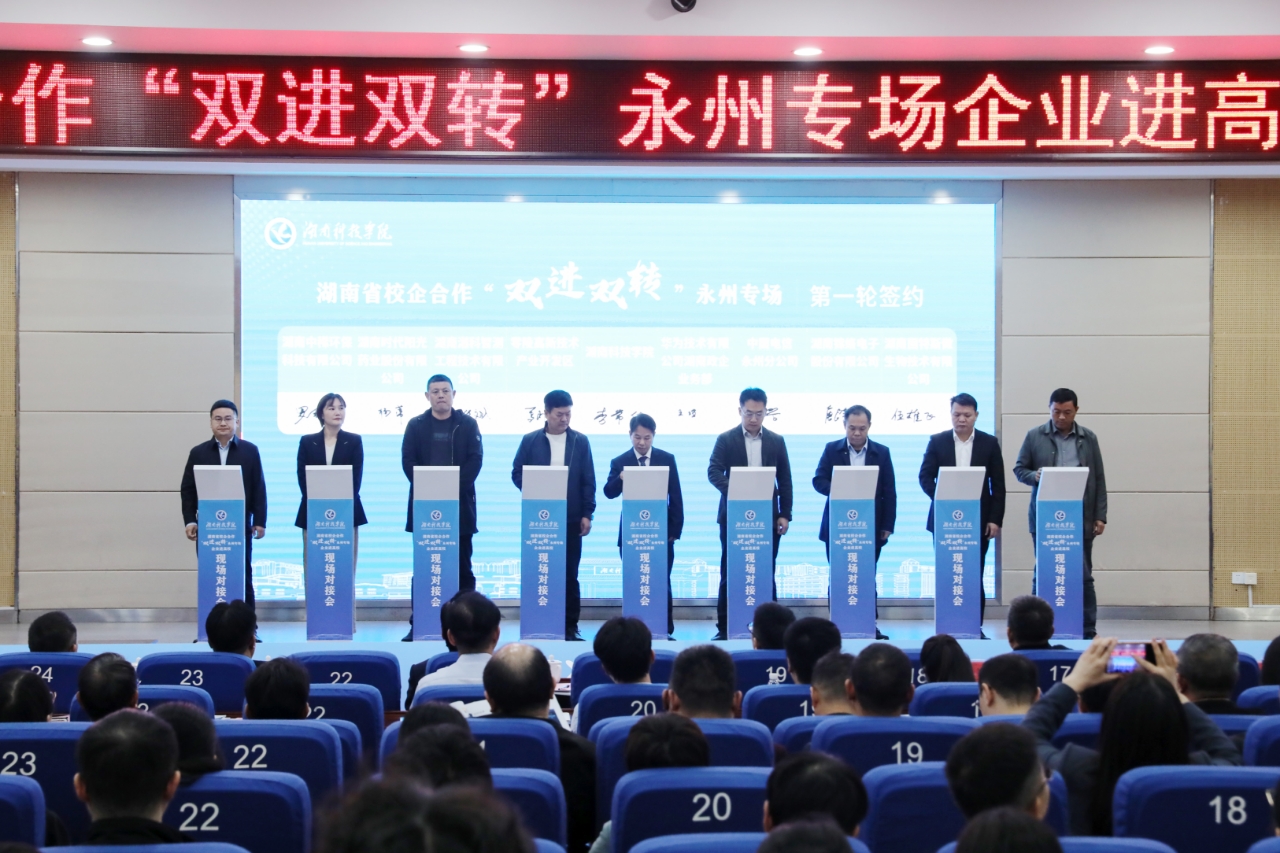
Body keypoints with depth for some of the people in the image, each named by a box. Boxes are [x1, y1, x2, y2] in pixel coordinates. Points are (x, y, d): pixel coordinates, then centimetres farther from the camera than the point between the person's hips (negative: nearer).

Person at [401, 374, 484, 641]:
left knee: (462, 567, 2)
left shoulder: (468, 424, 6)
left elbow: (475, 460, -3)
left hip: (460, 505, -1)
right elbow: (408, 461, -1)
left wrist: (453, 486, -16)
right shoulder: (416, 425, 7)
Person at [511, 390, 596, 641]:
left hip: (571, 518, 0)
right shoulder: (530, 440, 3)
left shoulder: (580, 441, 4)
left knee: (570, 574, 3)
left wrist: (587, 514, -4)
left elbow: (588, 480, 3)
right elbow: (517, 473, 5)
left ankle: (570, 627, 8)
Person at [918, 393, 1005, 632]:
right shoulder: (937, 441, 3)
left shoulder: (989, 442, 3)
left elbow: (998, 485, 2)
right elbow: (925, 476, 2)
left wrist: (996, 519, -5)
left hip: (978, 519, 0)